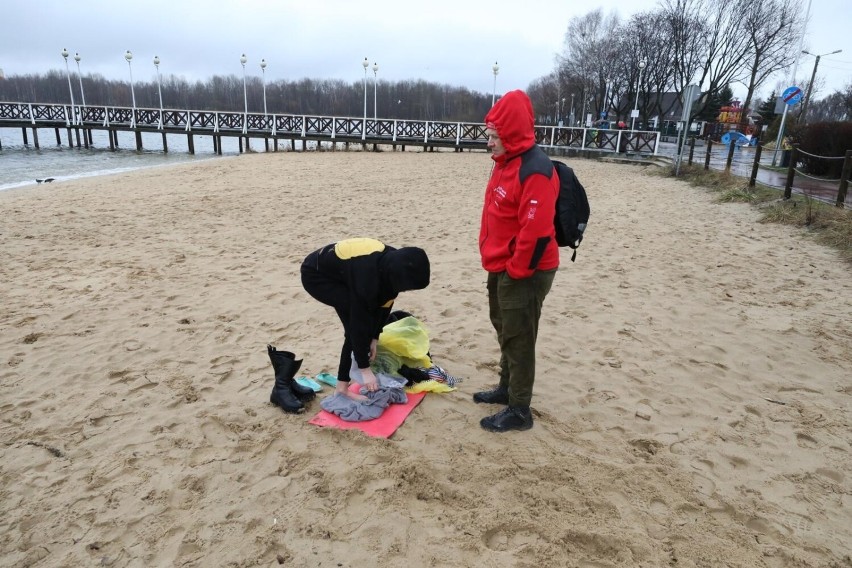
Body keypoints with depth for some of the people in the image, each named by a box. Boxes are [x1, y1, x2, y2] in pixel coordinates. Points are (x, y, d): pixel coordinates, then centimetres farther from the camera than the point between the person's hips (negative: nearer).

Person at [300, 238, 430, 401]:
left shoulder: (395, 264, -14)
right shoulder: (367, 275, -37)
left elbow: (385, 303, -1)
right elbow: (359, 321, -31)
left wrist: (374, 338, -1)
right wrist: (365, 369, -25)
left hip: (336, 272, 8)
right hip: (316, 274, -8)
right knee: (359, 319, -20)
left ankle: (343, 384, 6)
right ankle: (343, 386, -11)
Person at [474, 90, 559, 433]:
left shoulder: (535, 170, -22)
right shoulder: (505, 162, 10)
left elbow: (536, 230, -26)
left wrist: (516, 270, -19)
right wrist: (496, 262, 16)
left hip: (524, 272, -10)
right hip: (502, 268, 10)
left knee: (518, 339, 0)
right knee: (504, 329, 21)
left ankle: (519, 411, 14)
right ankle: (507, 388, 38)